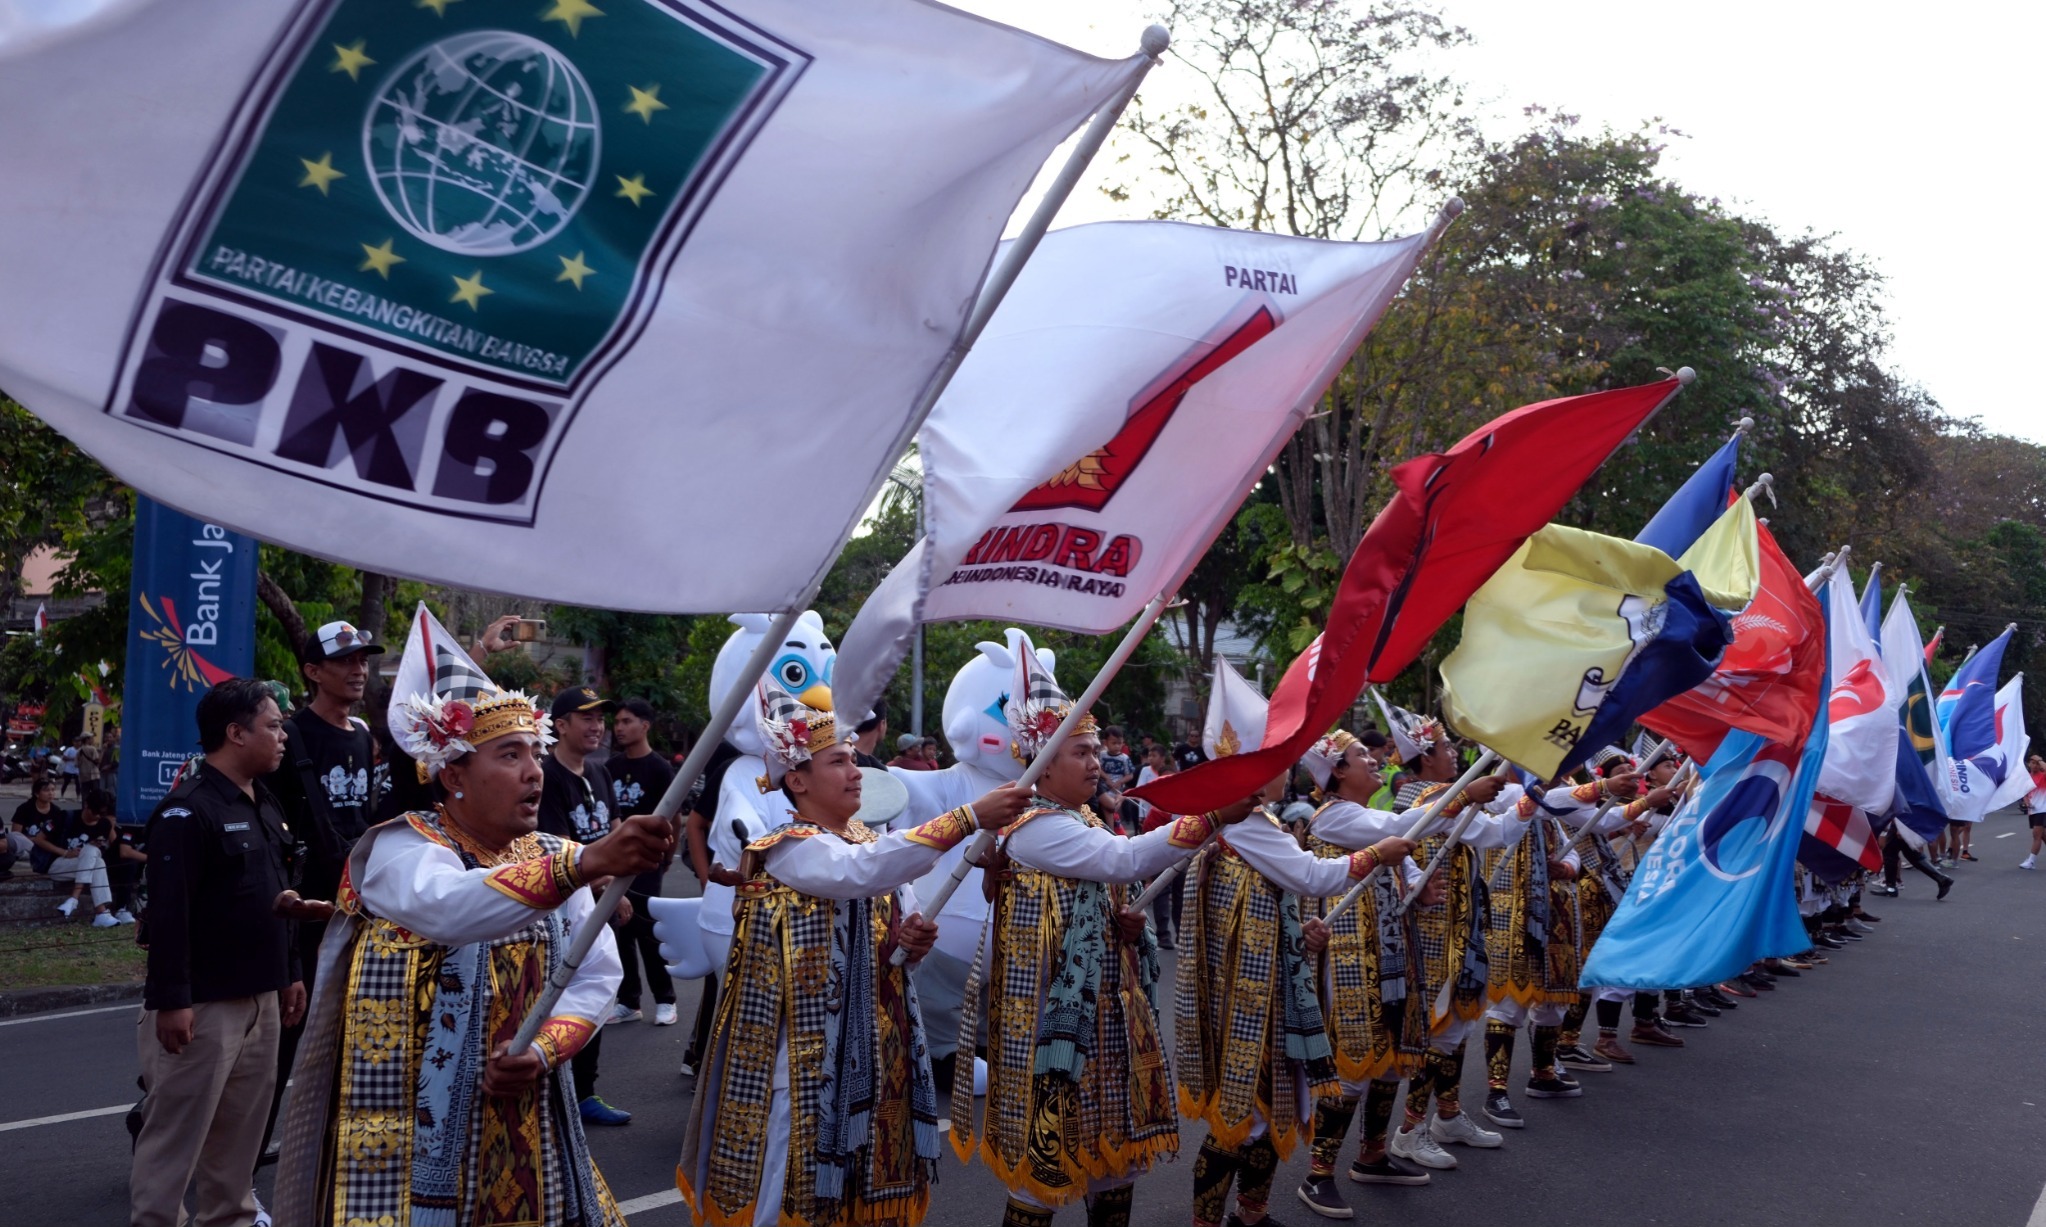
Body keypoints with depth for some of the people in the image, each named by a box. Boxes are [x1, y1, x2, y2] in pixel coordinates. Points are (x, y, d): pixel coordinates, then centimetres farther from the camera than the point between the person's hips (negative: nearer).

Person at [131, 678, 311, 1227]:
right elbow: (168, 911, -21)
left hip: (259, 999, 9)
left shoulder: (264, 804, 13)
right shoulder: (187, 810, -15)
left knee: (241, 1128, 16)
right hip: (201, 1005, -8)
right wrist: (170, 1000, -23)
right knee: (176, 1132, 0)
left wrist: (290, 974, 19)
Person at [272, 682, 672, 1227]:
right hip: (412, 1123, -5)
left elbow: (596, 974, -1)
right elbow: (447, 907, -37)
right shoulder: (401, 847, -14)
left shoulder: (553, 858, 4)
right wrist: (582, 864, -51)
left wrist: (543, 1052, -20)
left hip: (527, 1121, 5)